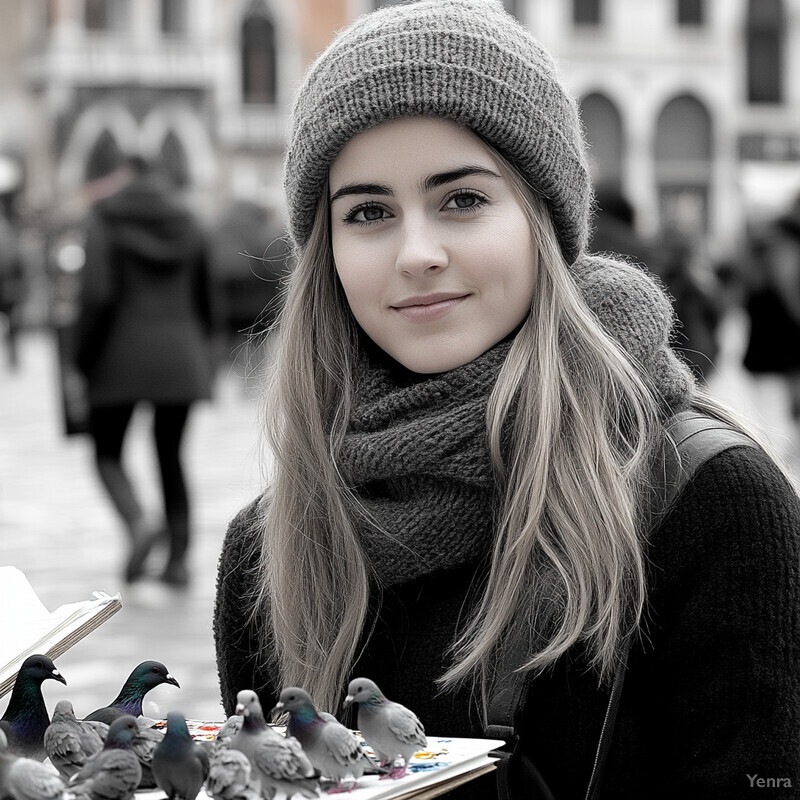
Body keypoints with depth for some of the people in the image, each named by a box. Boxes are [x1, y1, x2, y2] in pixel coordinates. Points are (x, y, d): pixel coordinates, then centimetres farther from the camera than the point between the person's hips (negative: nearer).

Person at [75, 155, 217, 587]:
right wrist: (204, 359, 24)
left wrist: (82, 359, -8)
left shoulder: (106, 217, -5)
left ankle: (139, 522, -15)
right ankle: (179, 558, 3)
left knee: (107, 452, 11)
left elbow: (97, 294, -16)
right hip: (179, 356, 4)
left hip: (122, 356, -3)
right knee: (170, 455, 12)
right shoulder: (185, 220, 8)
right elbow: (203, 298, 12)